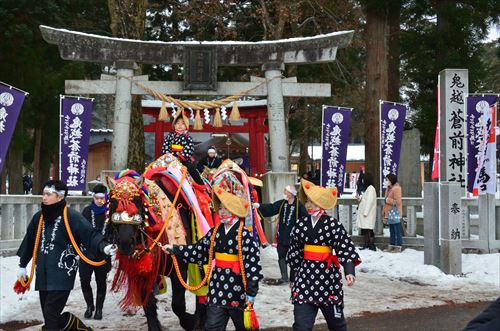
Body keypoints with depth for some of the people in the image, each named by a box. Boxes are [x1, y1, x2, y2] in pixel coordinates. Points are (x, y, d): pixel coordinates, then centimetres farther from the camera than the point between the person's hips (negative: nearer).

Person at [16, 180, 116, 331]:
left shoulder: (71, 216, -10)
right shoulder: (39, 217, 10)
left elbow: (89, 234, -20)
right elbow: (30, 241, 21)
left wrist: (103, 247, -38)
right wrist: (22, 265, 25)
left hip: (62, 273, -7)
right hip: (43, 274, 7)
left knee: (51, 313, -12)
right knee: (49, 314, 10)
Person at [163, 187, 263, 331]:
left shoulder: (244, 235, -14)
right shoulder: (215, 232, 5)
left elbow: (253, 264, -16)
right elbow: (198, 250, 12)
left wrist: (251, 292, -17)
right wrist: (174, 249, 8)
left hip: (238, 288, -5)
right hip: (218, 288, 5)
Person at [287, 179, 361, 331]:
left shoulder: (333, 225, -9)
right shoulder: (301, 225, 4)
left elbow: (345, 249, -16)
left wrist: (349, 271, -31)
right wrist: (293, 279, 18)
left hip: (328, 274, -3)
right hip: (305, 275, 3)